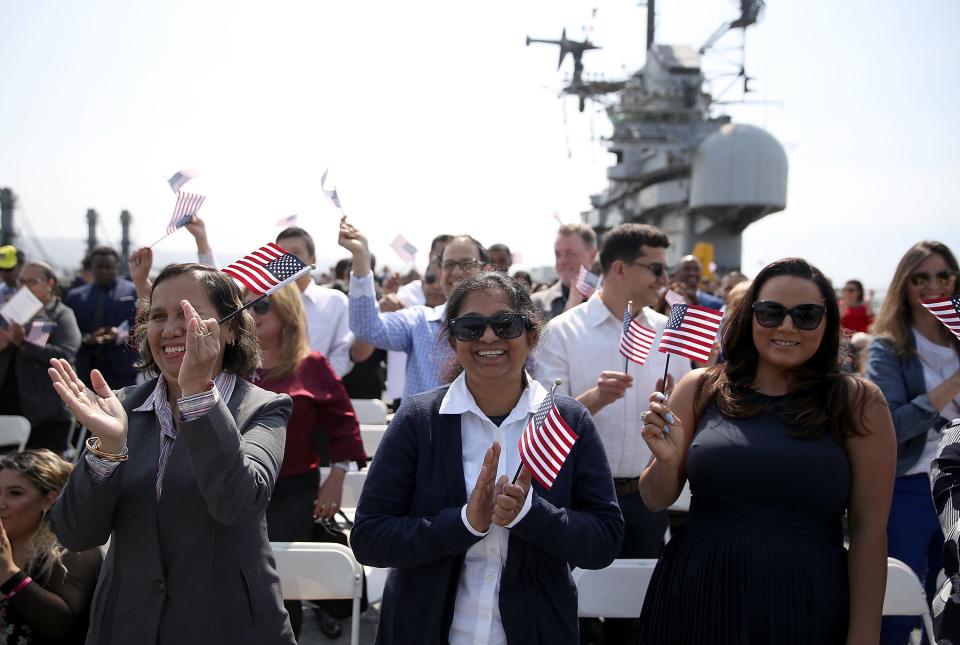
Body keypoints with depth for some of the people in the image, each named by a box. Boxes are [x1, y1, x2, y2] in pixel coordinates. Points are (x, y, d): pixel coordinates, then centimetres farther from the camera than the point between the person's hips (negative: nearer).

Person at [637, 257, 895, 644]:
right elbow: (656, 500, 6)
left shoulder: (857, 404, -4)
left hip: (807, 611, -1)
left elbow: (869, 530, -3)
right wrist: (667, 461, -15)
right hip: (695, 602, 2)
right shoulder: (701, 390, 1)